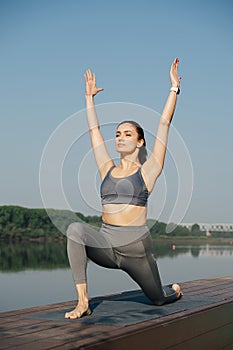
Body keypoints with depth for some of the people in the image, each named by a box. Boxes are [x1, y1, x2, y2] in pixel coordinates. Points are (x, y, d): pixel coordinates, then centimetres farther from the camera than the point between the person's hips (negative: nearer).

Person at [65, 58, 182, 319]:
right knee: (75, 229, -29)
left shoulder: (147, 171, -2)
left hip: (135, 246, -3)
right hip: (105, 245, 3)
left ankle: (175, 290, 53)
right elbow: (94, 130, 17)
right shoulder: (108, 170, 10)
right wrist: (89, 97, 22)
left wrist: (174, 88, -4)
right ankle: (82, 302, -27)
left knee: (157, 298, 13)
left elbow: (164, 125, -4)